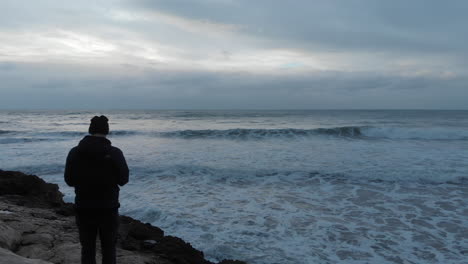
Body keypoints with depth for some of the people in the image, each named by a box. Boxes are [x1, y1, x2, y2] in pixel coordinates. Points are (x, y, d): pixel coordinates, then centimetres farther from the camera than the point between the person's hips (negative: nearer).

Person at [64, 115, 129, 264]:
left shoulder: (74, 152, -6)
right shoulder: (115, 153, -14)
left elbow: (69, 180, 1)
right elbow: (123, 179, -5)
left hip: (83, 209, 2)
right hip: (108, 209, -2)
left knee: (87, 249, 15)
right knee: (108, 249, 14)